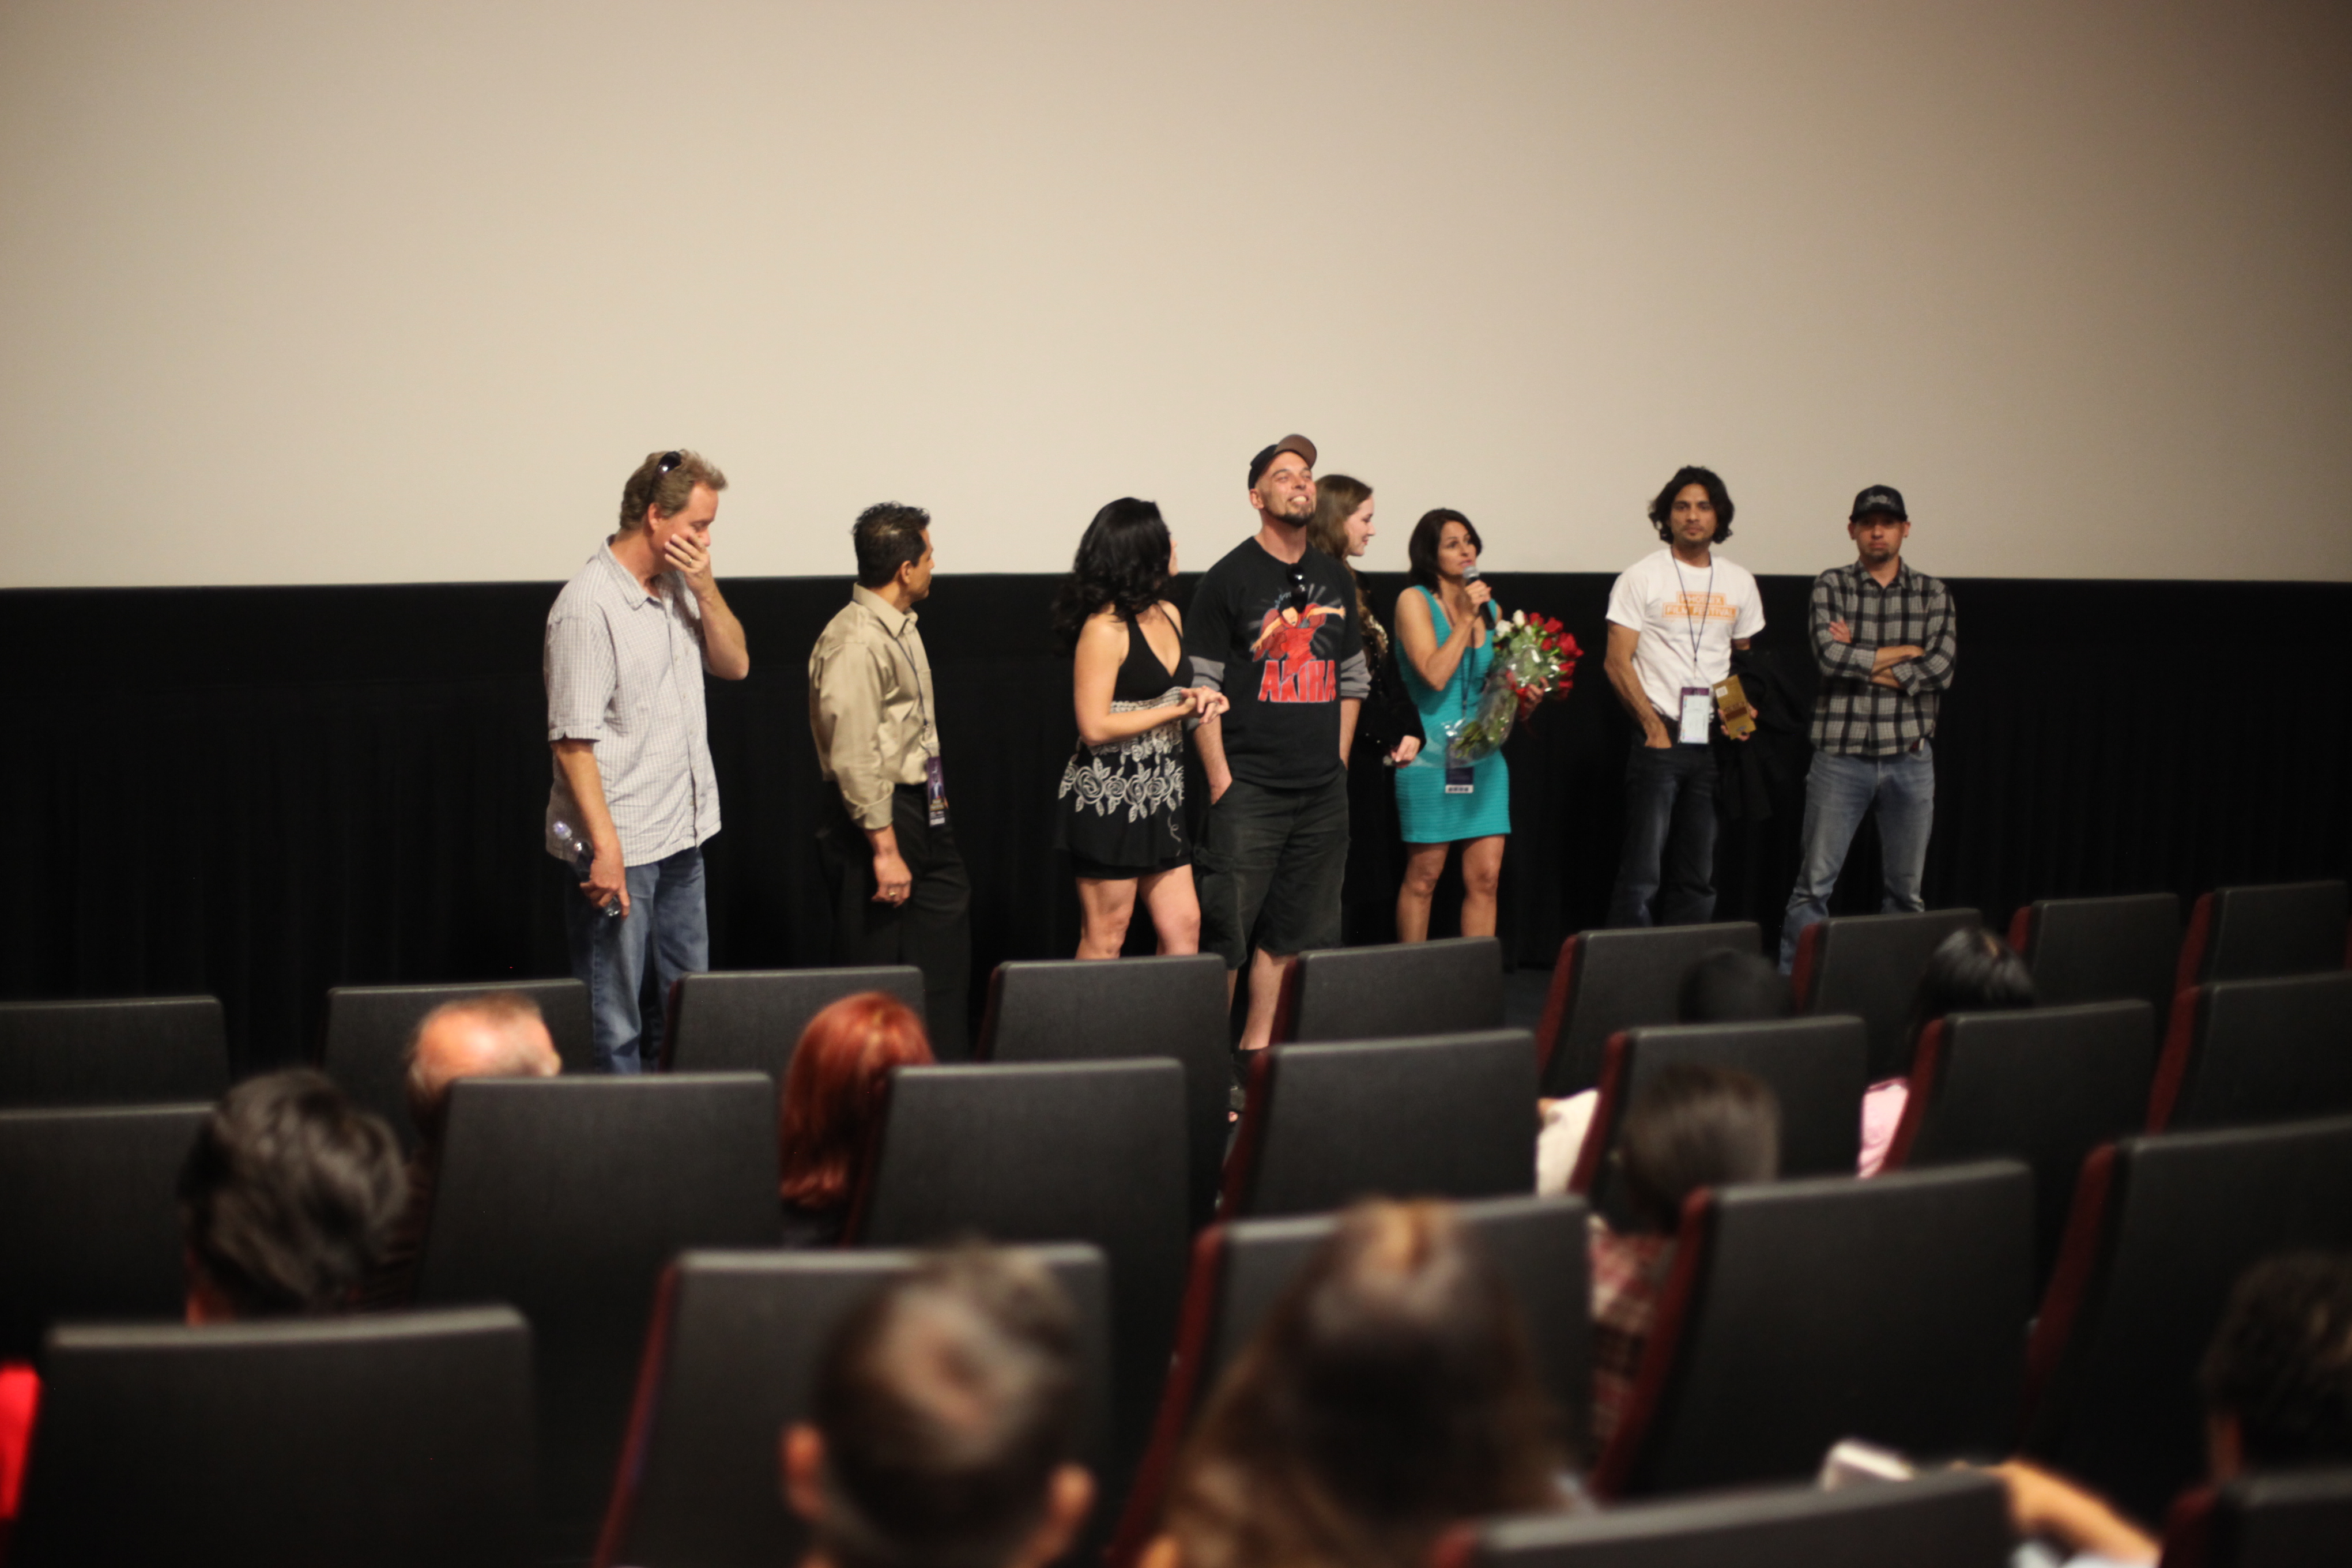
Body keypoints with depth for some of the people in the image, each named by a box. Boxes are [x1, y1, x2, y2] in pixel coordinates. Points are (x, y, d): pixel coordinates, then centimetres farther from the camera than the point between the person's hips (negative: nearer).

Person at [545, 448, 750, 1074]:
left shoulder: (676, 586, 9)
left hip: (682, 837, 9)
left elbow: (734, 664, 12)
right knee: (614, 1025, -2)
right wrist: (605, 850, -23)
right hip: (620, 845, -9)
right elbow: (573, 741, -19)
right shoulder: (587, 606, -16)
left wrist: (705, 587, -4)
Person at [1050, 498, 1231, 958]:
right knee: (1106, 937, 0)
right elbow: (1095, 727, -19)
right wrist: (1178, 710, -14)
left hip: (1161, 799, 8)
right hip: (1108, 798, -8)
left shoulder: (1168, 615, 10)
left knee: (1184, 926, 5)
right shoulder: (1105, 628, -15)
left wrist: (1199, 700, 3)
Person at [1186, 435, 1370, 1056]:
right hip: (1249, 789, -6)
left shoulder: (1334, 579, 13)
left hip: (1324, 793, 6)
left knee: (1292, 935, 9)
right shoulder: (1229, 579, -4)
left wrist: (1339, 760, 12)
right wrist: (1221, 783, -11)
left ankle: (1258, 1047, 18)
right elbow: (1201, 688, -7)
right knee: (1225, 934, -5)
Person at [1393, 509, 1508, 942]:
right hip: (1431, 756, -5)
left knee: (1486, 877, 1)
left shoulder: (1488, 606, 13)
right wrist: (1465, 618, -12)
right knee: (1424, 876, 1)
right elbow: (1435, 675, -16)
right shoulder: (1415, 601, -4)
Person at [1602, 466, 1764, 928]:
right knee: (1643, 875, -9)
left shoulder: (1739, 582, 13)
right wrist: (1653, 725, -12)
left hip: (1715, 742, 5)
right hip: (1659, 741, -5)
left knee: (1698, 877, 7)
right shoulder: (1642, 578, -1)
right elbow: (1618, 663, -5)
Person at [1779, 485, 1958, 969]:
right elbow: (1830, 655, -14)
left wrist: (1859, 659, -8)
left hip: (1910, 758, 2)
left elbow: (1940, 671, -6)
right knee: (1814, 884, -3)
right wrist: (1904, 653, -6)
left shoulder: (1932, 594, 7)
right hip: (1841, 754, -2)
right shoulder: (1830, 586, 2)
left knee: (1906, 888, 9)